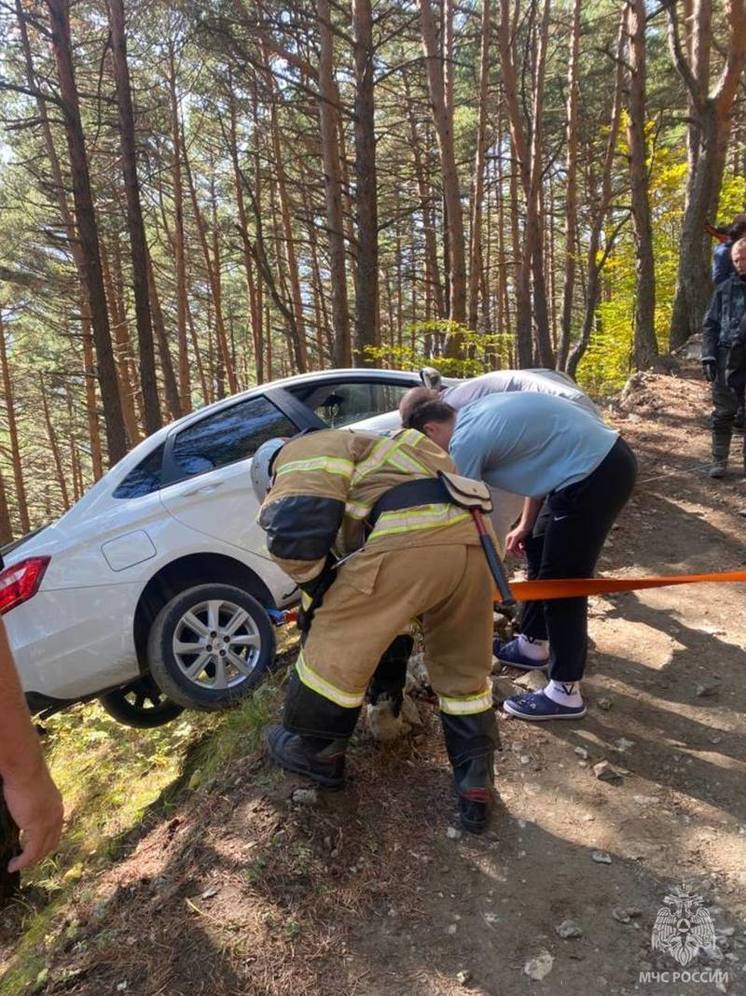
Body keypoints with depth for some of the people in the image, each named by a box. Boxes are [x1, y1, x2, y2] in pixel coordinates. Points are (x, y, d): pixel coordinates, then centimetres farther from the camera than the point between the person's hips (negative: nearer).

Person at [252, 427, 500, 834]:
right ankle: (476, 787, 29)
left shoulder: (301, 453, 15)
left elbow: (291, 530, -5)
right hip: (468, 535, 9)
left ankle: (312, 752, 32)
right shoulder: (362, 451, 42)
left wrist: (318, 590, 12)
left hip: (408, 540, -9)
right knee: (463, 669, 22)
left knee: (333, 648, 11)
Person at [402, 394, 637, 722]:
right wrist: (527, 524, 16)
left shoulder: (465, 441, -13)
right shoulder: (479, 415, 14)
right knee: (539, 552, 20)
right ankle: (532, 644, 36)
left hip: (595, 475, -10)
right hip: (605, 456, 10)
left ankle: (565, 693, 9)